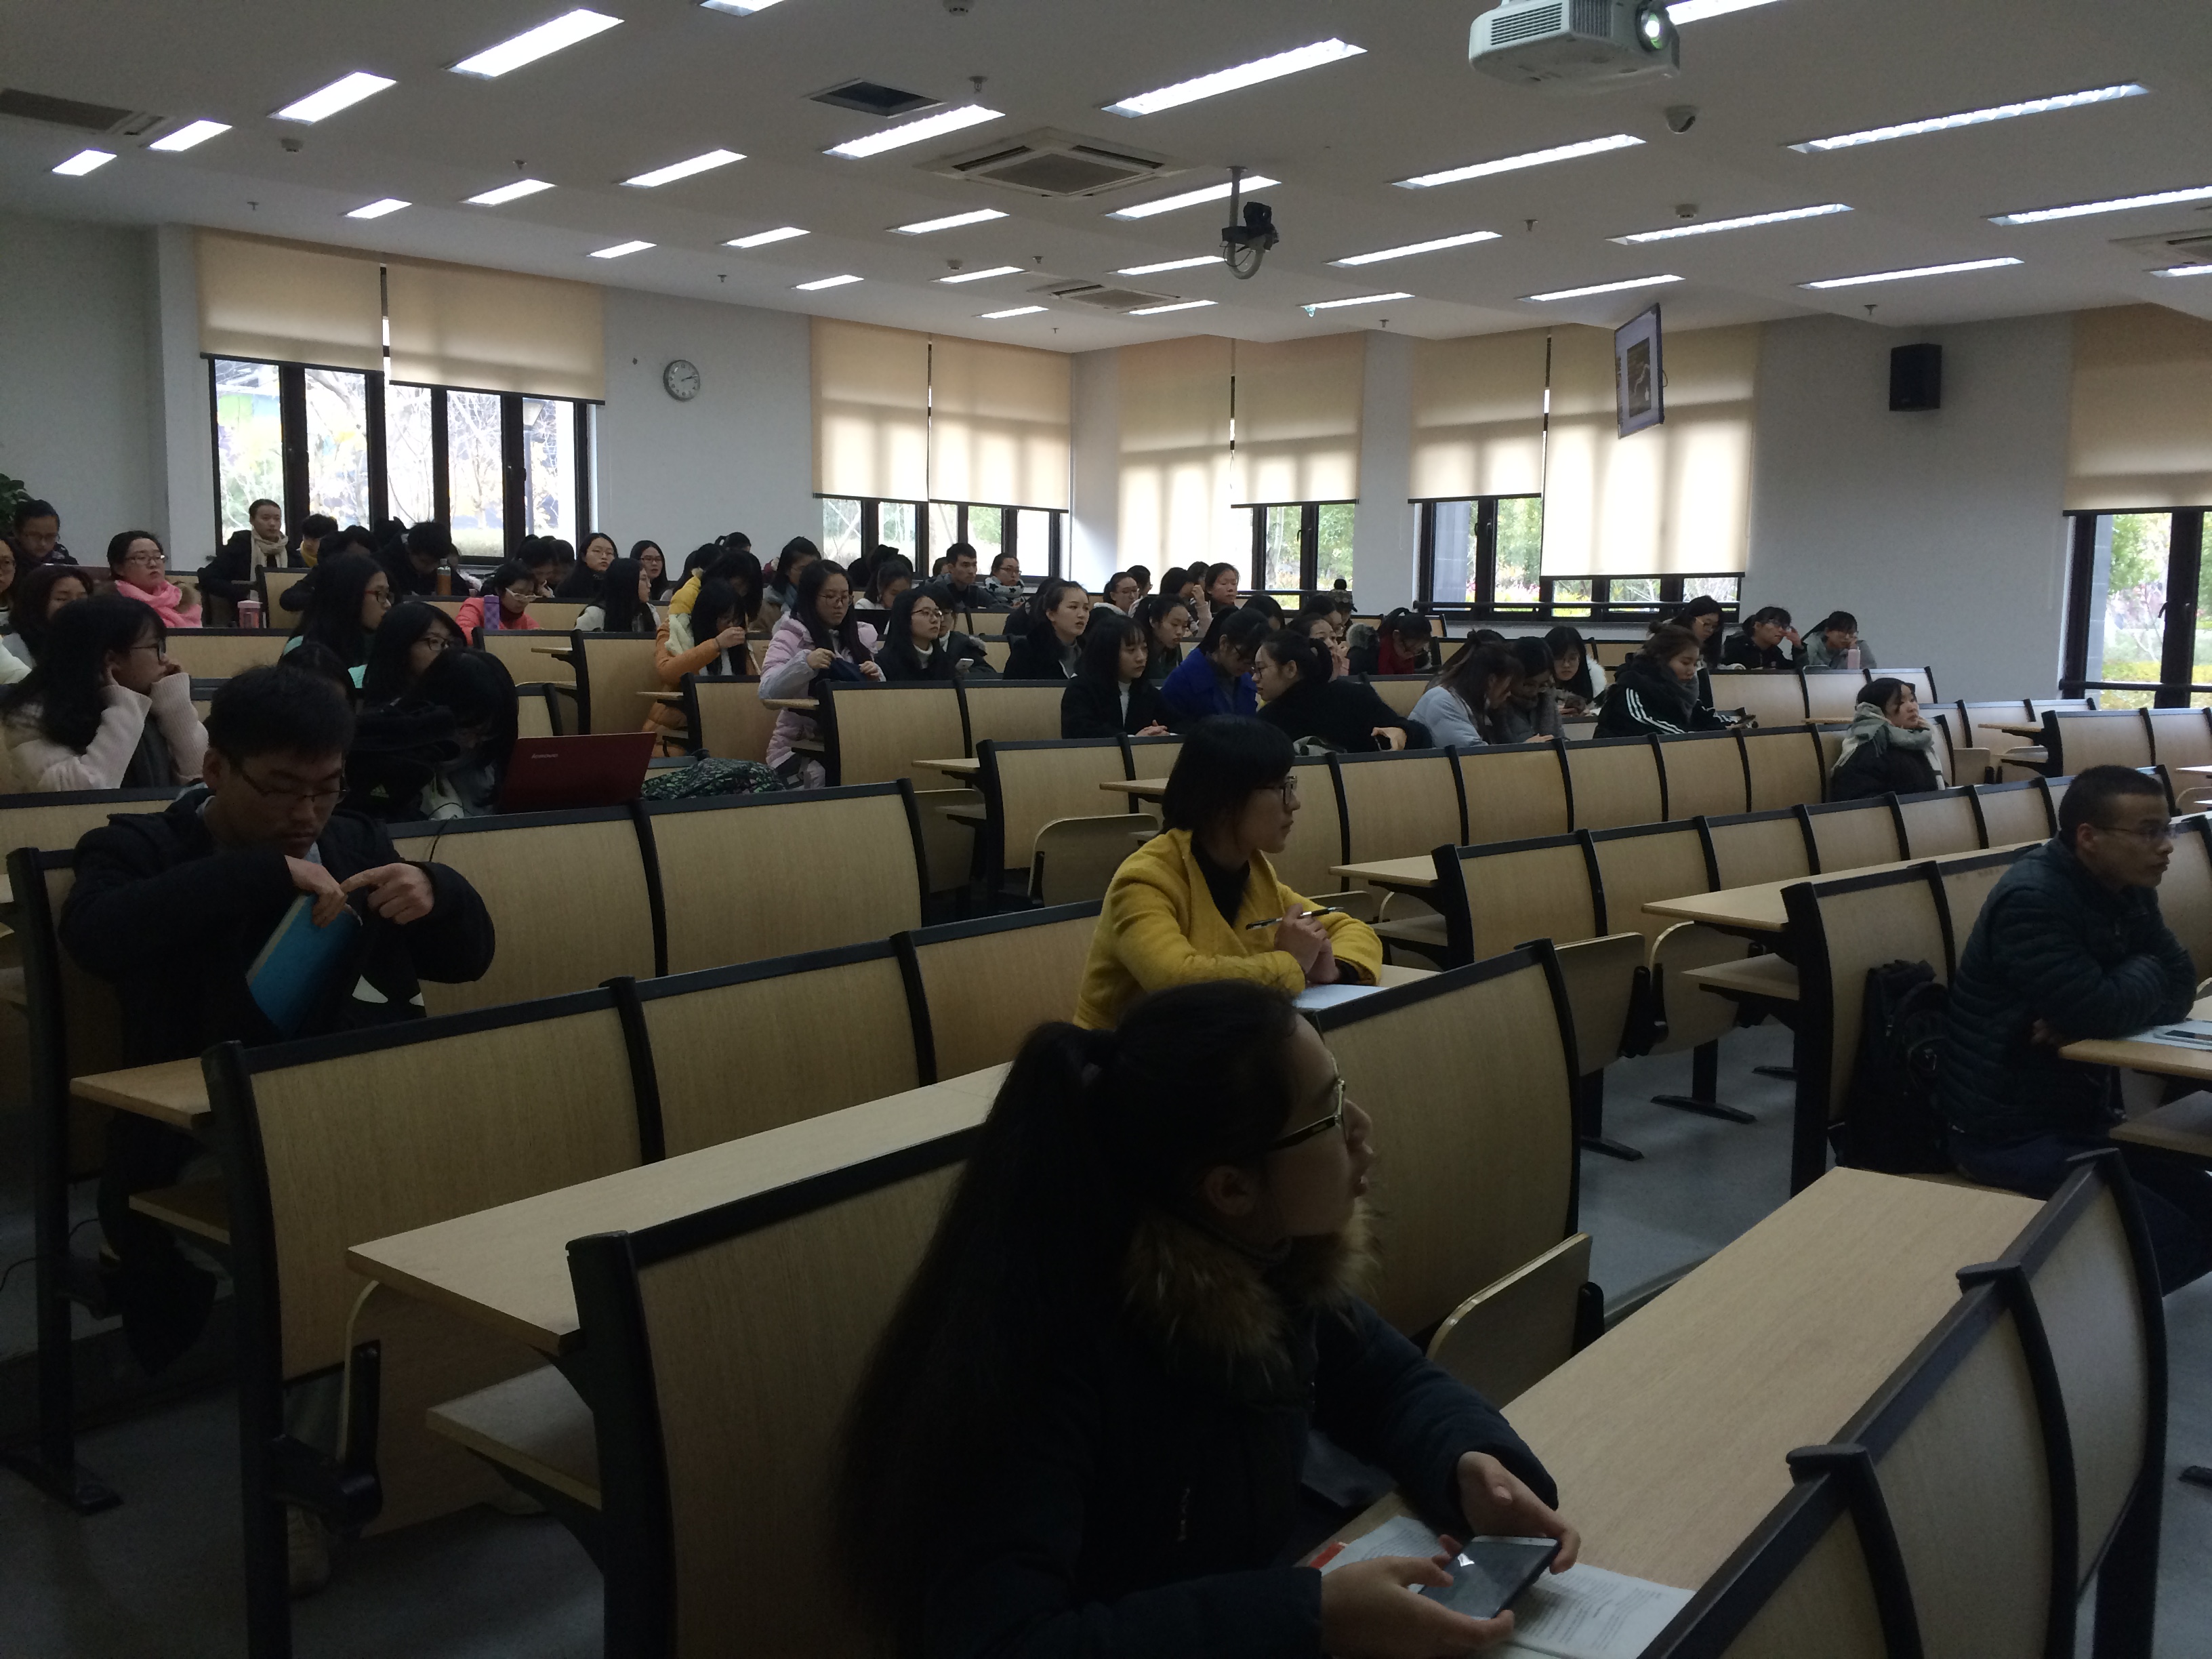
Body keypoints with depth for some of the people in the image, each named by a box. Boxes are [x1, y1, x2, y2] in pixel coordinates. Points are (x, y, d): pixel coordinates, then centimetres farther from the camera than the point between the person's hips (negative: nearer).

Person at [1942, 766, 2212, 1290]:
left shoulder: (2126, 890, 5)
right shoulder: (2032, 900, -23)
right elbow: (2102, 1012, -28)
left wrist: (2082, 1020, -18)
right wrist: (2145, 973, -5)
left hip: (2077, 1109, 9)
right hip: (2008, 1130, -9)